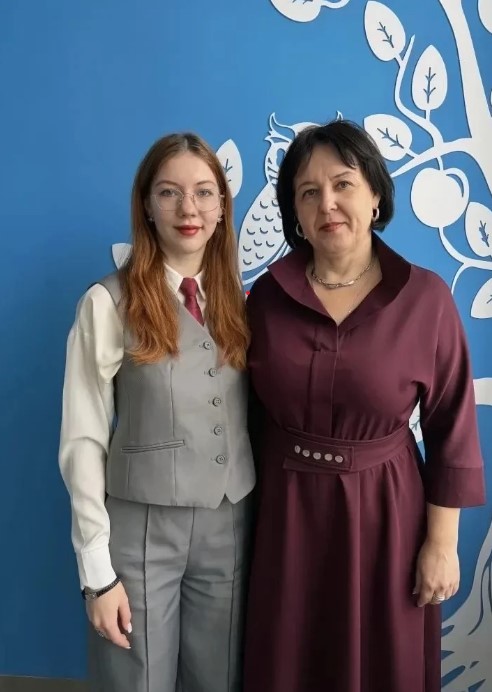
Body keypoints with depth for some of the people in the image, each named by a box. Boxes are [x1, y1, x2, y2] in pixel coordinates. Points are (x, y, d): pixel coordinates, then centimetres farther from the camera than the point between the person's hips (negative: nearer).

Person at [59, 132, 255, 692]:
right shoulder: (108, 303, -12)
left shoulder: (237, 302, 4)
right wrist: (97, 568, -9)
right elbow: (83, 441, -10)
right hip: (142, 526, -4)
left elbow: (252, 418, 7)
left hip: (231, 522, 4)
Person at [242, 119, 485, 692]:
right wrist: (247, 512, 6)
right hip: (285, 509, 2)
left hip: (384, 510, -1)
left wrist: (442, 543, -5)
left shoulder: (426, 298, -11)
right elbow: (251, 416, 3)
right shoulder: (267, 295, -5)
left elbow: (451, 430, -6)